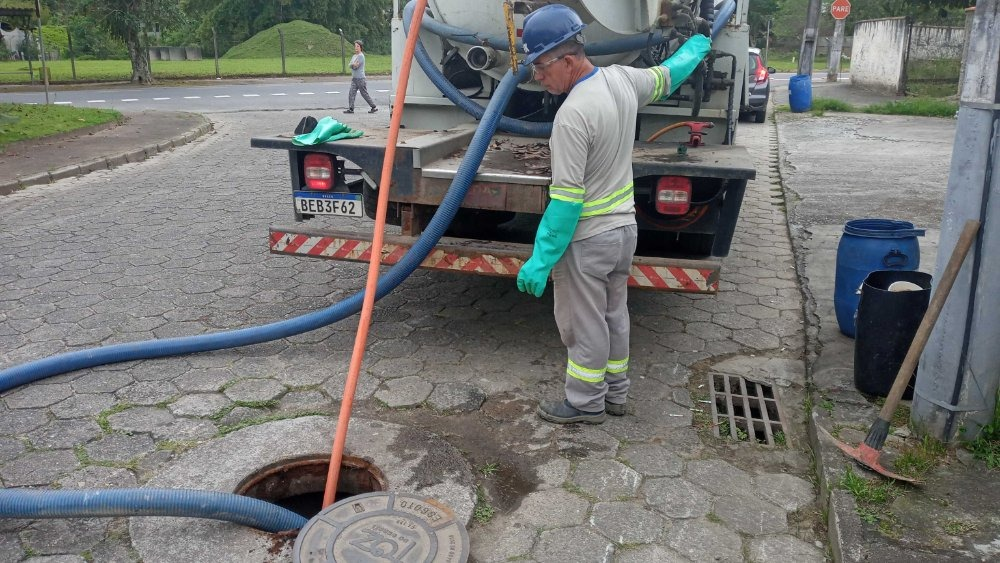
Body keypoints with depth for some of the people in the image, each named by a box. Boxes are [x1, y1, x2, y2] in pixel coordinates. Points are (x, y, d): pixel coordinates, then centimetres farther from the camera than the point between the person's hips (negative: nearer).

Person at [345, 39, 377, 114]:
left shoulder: (361, 56, -10)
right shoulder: (354, 56, 17)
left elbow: (356, 66, -17)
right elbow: (351, 65, 5)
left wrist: (353, 65, 0)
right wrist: (353, 64, -12)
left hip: (360, 78, -8)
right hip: (354, 78, 8)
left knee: (364, 94, -2)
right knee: (351, 93, 0)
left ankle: (374, 107, 7)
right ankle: (351, 108, 0)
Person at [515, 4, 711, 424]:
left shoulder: (572, 115, -26)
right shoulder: (622, 79, -2)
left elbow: (566, 200, -25)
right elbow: (668, 76, 20)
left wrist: (540, 262, -20)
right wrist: (698, 44, 41)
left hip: (587, 240, -9)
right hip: (624, 228, 9)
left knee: (583, 326, 7)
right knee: (614, 315, 21)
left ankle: (586, 403, 22)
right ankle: (615, 393, 35)